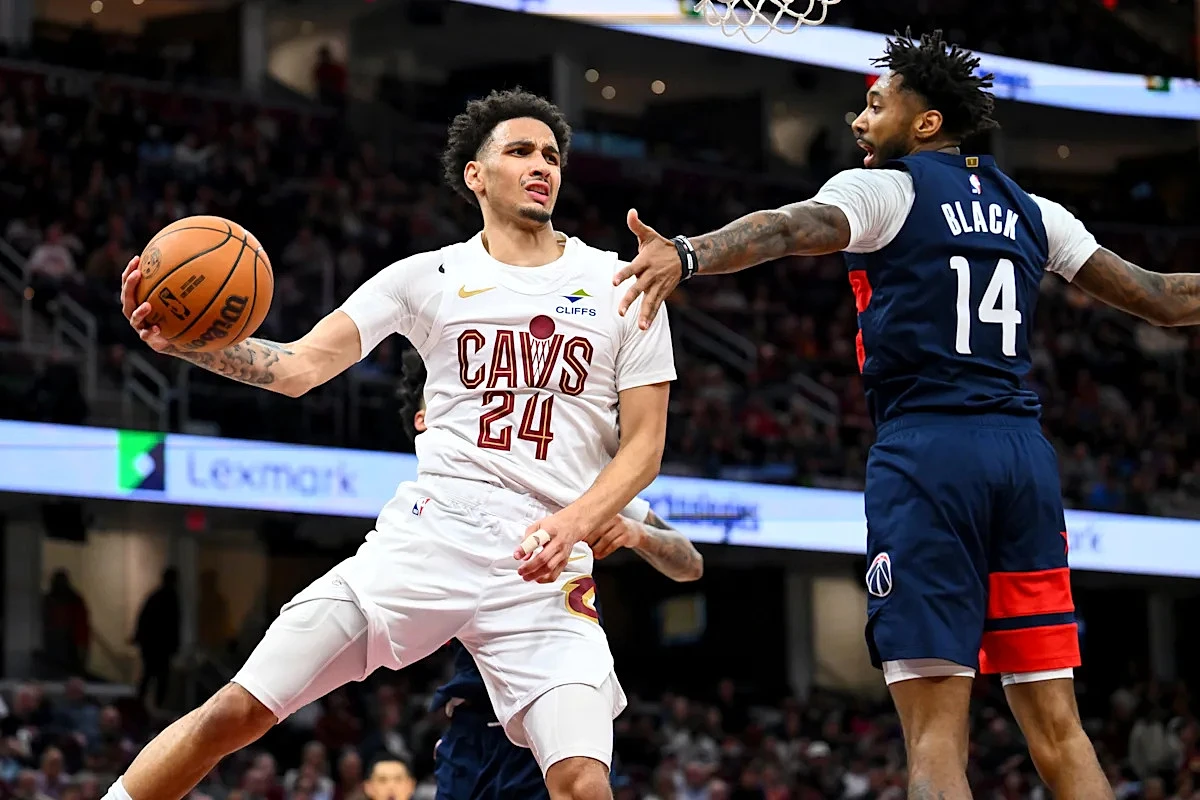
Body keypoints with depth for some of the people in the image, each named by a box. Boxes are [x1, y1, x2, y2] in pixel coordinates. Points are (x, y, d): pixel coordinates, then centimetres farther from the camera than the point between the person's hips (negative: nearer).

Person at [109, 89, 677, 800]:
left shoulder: (621, 286, 8)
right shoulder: (430, 276, 8)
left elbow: (643, 445, 7)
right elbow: (300, 367, 0)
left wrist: (573, 525, -13)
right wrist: (182, 341, -19)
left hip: (542, 569, -1)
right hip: (426, 536, 1)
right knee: (236, 713, -7)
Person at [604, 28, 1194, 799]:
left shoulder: (883, 189, 2)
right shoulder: (1031, 212, 18)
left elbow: (793, 227, -19)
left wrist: (686, 256, -37)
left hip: (924, 447, -5)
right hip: (1024, 449, 5)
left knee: (936, 731, -9)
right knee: (1058, 730, 6)